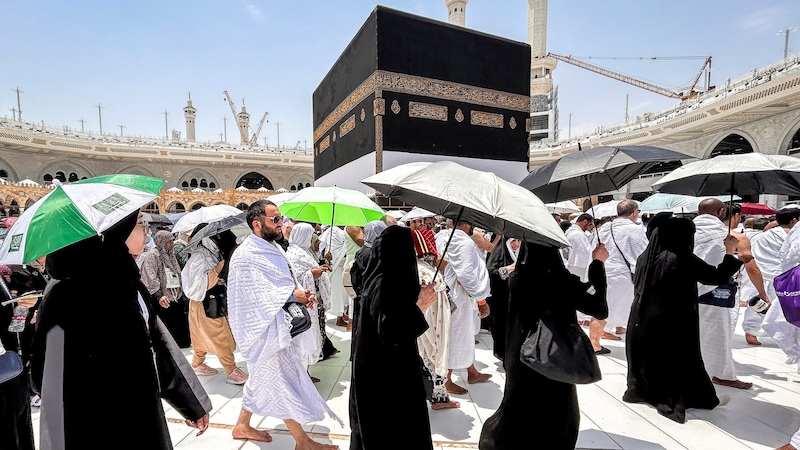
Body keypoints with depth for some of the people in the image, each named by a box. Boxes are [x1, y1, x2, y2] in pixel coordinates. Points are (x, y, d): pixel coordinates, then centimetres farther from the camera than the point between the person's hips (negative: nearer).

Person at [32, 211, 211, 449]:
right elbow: (59, 387, -23)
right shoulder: (70, 294, -22)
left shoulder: (127, 280, 2)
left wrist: (194, 402, 11)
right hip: (103, 430, -7)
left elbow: (157, 342, 7)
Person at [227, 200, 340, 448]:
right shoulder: (246, 255, -20)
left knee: (263, 379, 22)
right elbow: (255, 295, -24)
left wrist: (301, 294, -5)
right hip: (268, 330, -9)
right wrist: (293, 295, -19)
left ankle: (242, 425, 42)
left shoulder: (273, 248, 7)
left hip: (279, 326, 9)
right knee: (286, 383, 2)